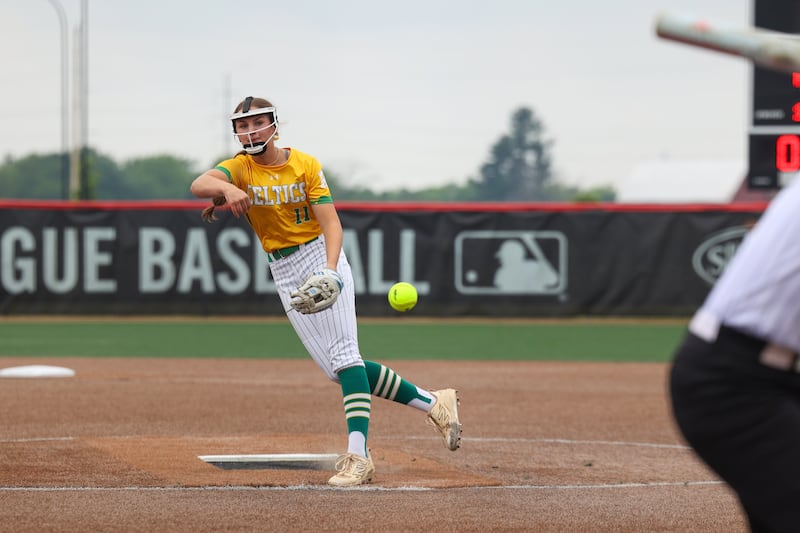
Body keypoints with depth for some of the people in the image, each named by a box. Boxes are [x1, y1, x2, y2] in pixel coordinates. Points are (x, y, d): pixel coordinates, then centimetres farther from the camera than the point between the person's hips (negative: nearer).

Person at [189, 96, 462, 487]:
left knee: (343, 354, -17)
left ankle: (358, 455, -24)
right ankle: (433, 403, 10)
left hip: (320, 257, -4)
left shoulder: (306, 165, -7)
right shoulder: (239, 168, -2)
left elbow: (331, 224, -12)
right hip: (284, 274, 4)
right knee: (336, 368, 0)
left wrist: (331, 270, -30)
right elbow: (198, 185, -22)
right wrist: (226, 189, -46)